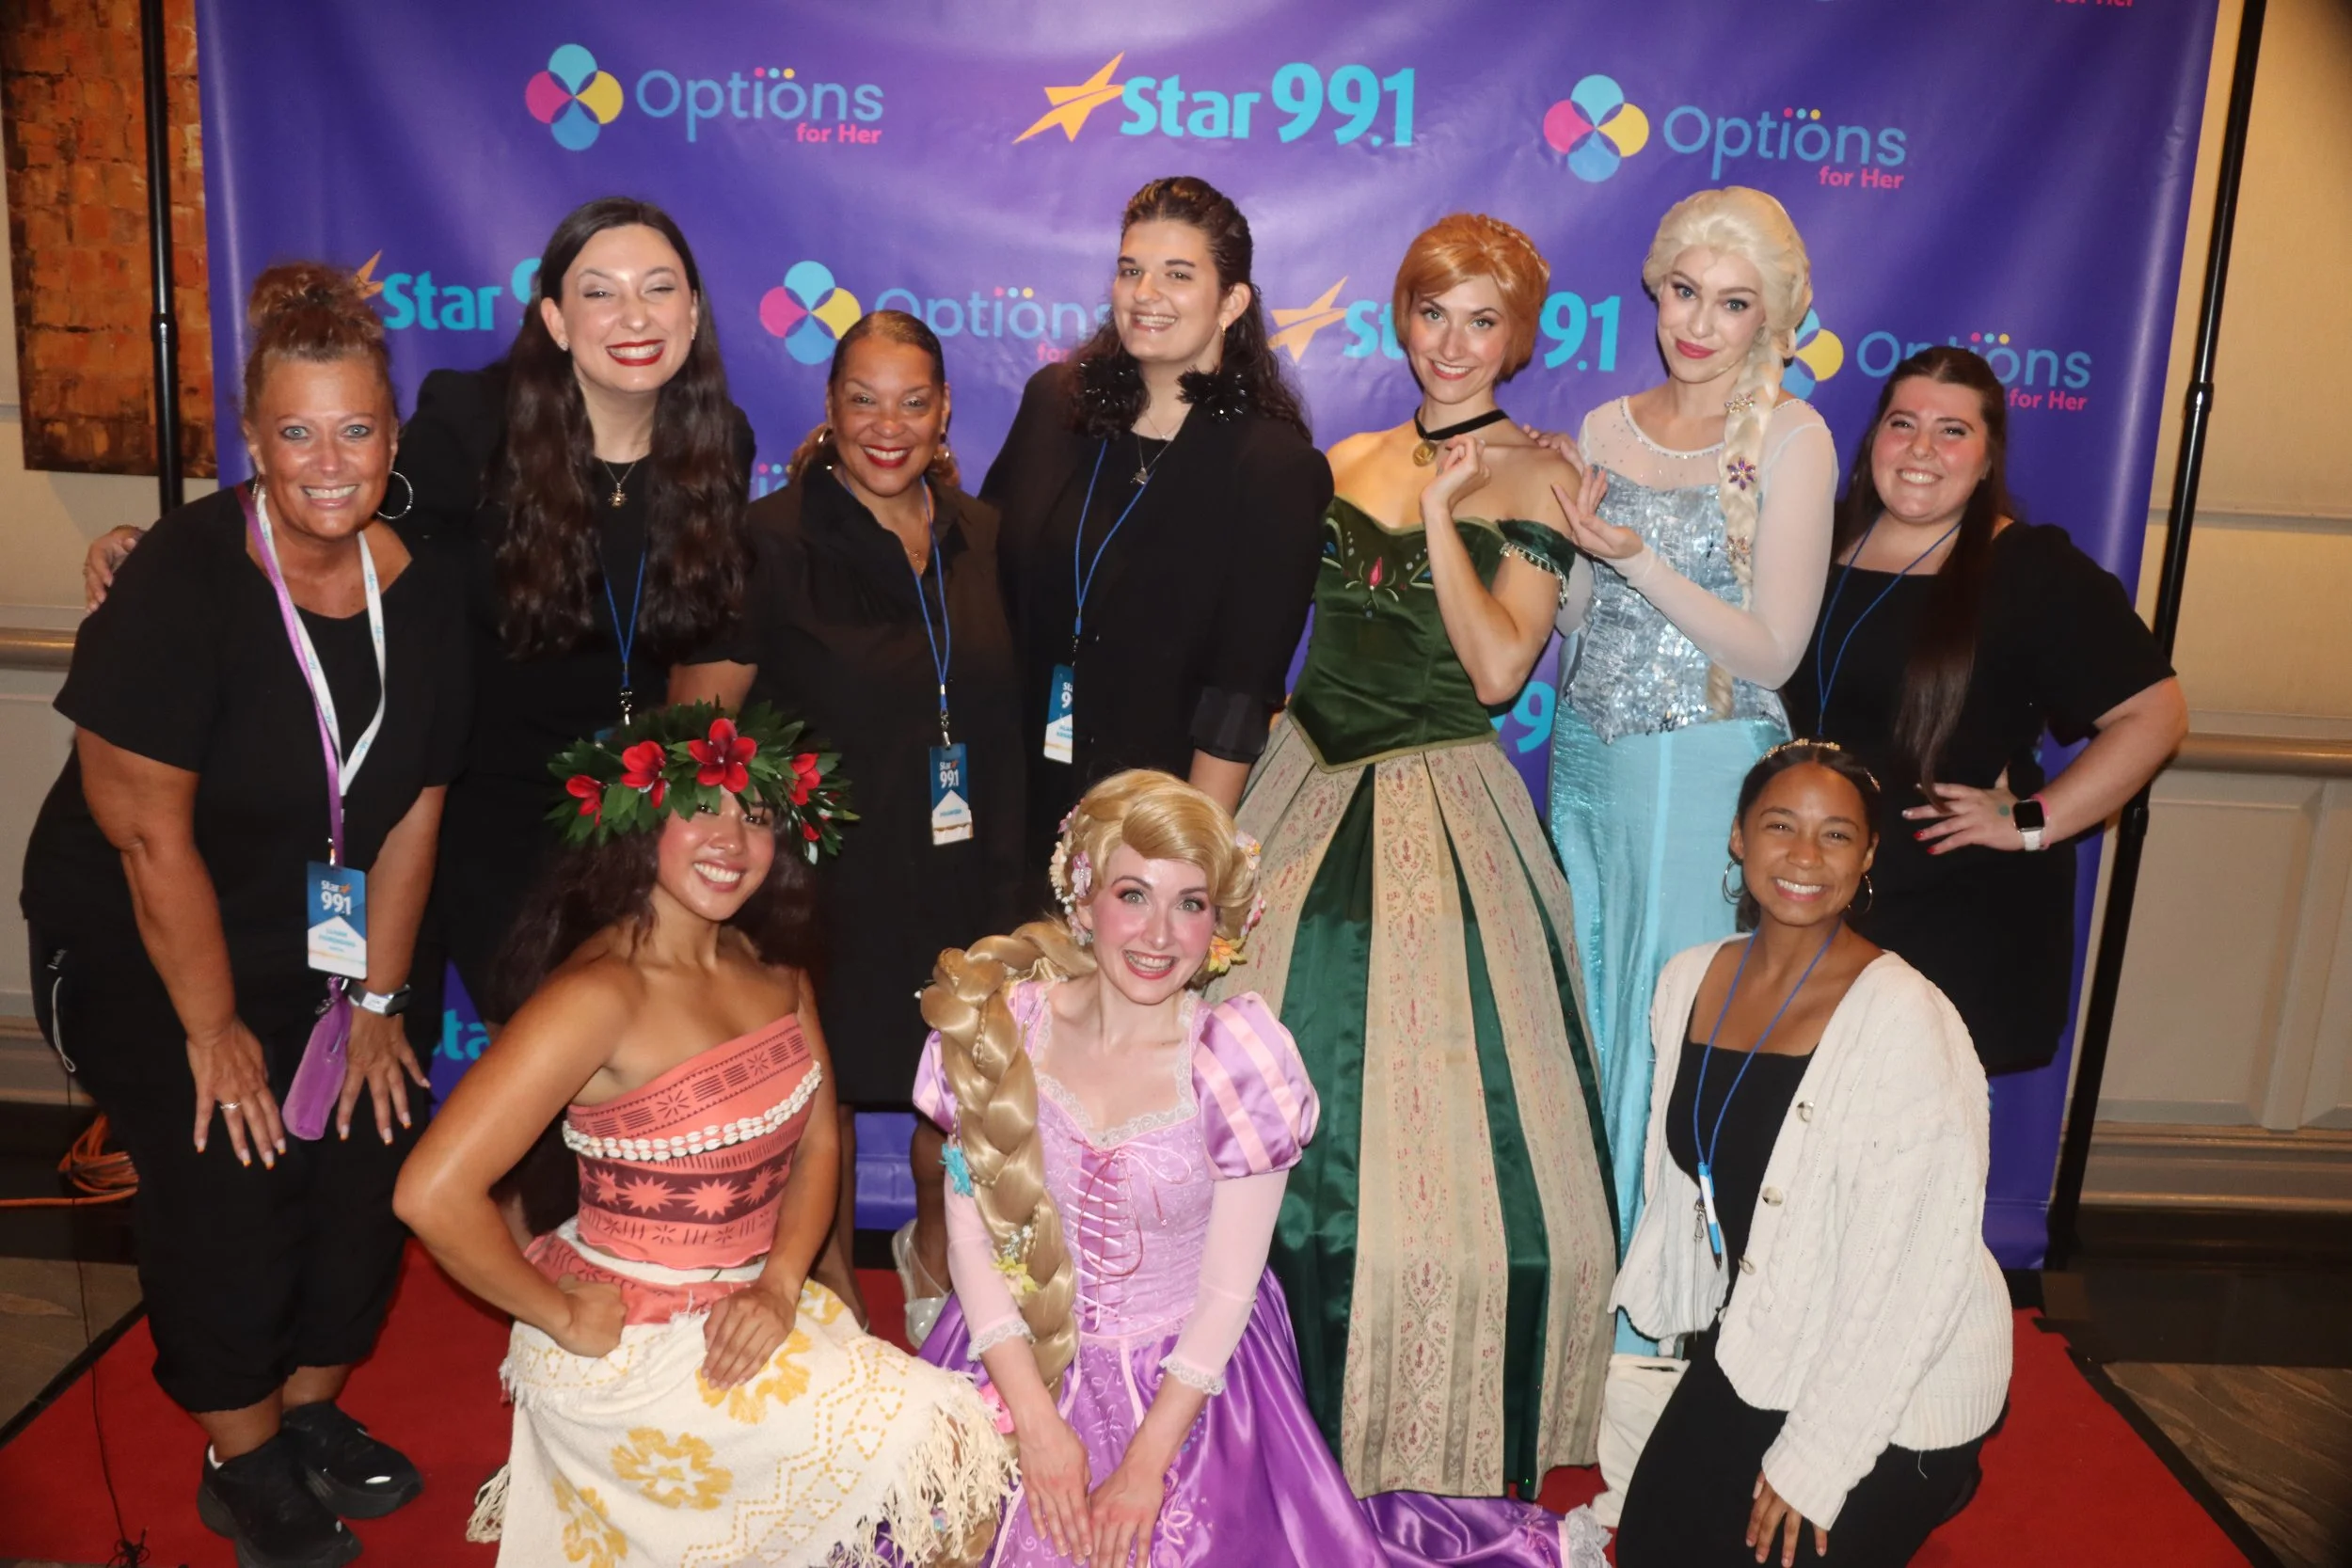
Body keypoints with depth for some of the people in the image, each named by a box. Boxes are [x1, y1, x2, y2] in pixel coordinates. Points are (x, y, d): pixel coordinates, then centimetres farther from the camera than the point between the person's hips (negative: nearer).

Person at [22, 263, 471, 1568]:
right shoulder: (182, 579, -22)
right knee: (227, 1193, -4)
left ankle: (312, 1412, 29)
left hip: (325, 947, 5)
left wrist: (377, 998, -1)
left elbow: (412, 807, -2)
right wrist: (213, 1030, -14)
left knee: (366, 1163, 3)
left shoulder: (420, 593, -8)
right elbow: (146, 827, -20)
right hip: (146, 955, -4)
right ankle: (242, 1462, 22)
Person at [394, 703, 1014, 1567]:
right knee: (954, 1453, -7)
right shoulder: (602, 992, -23)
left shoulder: (773, 969, 1)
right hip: (629, 1347, -7)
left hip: (746, 1307, 7)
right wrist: (563, 1317, -15)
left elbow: (816, 1144, 5)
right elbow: (434, 1194, -27)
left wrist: (780, 1285, -10)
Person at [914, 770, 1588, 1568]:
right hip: (1017, 1364, 2)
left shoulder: (1239, 1060, -16)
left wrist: (1145, 1465, -12)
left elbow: (1228, 1290, -12)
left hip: (1188, 1377, -2)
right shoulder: (1003, 1026, -11)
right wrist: (1039, 1424, -12)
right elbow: (971, 1237, -7)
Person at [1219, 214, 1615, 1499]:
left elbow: (1497, 670, -12)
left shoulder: (1534, 478, -2)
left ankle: (1428, 1454, 18)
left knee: (1433, 1128, -3)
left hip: (1442, 809, -4)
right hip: (1310, 785, 5)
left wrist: (1440, 511, -16)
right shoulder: (1348, 462, 12)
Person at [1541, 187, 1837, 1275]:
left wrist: (1637, 558, -20)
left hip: (1704, 774, -5)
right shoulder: (1603, 430, 8)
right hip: (1586, 758, 5)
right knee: (1580, 1010, 12)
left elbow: (1772, 652, -13)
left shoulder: (1790, 438, -8)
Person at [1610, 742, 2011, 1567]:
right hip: (1752, 1343, 6)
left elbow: (1916, 1264, -21)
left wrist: (1816, 1457, -17)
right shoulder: (1689, 981, -4)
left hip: (1895, 1386, -6)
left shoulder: (1906, 1020, -22)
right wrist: (1681, 1327, 9)